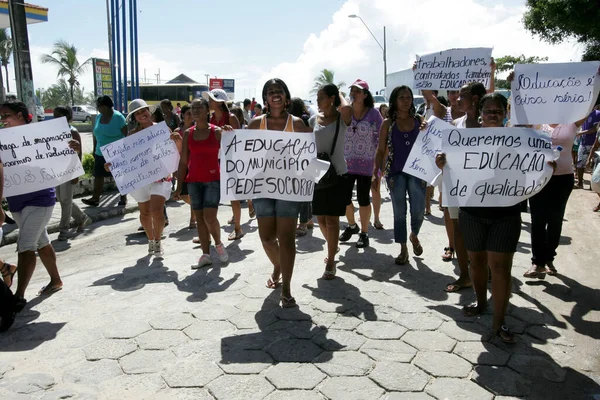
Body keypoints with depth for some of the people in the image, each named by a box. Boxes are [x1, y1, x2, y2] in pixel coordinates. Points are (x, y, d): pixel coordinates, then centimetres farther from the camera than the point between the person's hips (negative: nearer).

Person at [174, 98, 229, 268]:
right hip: (193, 181, 4)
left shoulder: (217, 131, -3)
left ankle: (219, 244, 16)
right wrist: (179, 186, 5)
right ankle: (206, 255, 14)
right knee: (199, 218, 5)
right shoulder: (188, 133, 6)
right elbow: (183, 161, 8)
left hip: (213, 180, -4)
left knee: (209, 217, -12)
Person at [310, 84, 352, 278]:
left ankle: (330, 262, 8)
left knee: (332, 218, -2)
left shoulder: (342, 119, -6)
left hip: (337, 173, -4)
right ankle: (333, 246, 39)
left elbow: (347, 108, -31)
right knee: (320, 218, 12)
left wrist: (340, 95, -11)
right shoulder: (314, 120, 6)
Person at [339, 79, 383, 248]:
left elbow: (381, 139, -2)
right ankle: (352, 225, 33)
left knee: (363, 198, 3)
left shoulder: (374, 113, -5)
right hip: (345, 162, 3)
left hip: (366, 163, -3)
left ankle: (364, 233, 19)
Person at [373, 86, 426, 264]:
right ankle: (403, 249, 19)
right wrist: (375, 173, -3)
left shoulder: (420, 120, 4)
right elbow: (381, 150, 3)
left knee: (418, 211, -4)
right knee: (399, 212, 5)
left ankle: (414, 235, 29)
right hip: (396, 173, 0)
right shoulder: (388, 124, 2)